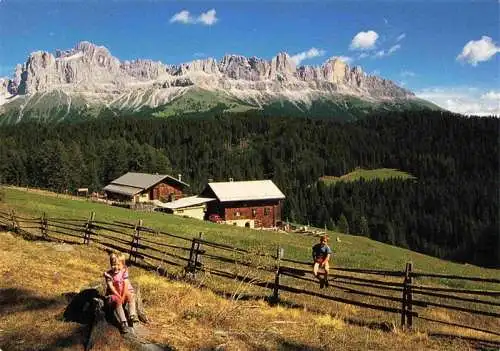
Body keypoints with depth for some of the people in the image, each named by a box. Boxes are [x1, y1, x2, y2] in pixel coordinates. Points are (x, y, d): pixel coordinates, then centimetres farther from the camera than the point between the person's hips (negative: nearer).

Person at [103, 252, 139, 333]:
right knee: (117, 301, -31)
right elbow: (111, 287, -14)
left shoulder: (124, 271, -5)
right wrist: (118, 296, -22)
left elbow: (126, 284, -10)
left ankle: (133, 316, -31)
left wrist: (123, 296, -21)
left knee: (131, 297, -27)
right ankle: (123, 323, -36)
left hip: (124, 292, 3)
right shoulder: (108, 274, -10)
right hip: (113, 294, -2)